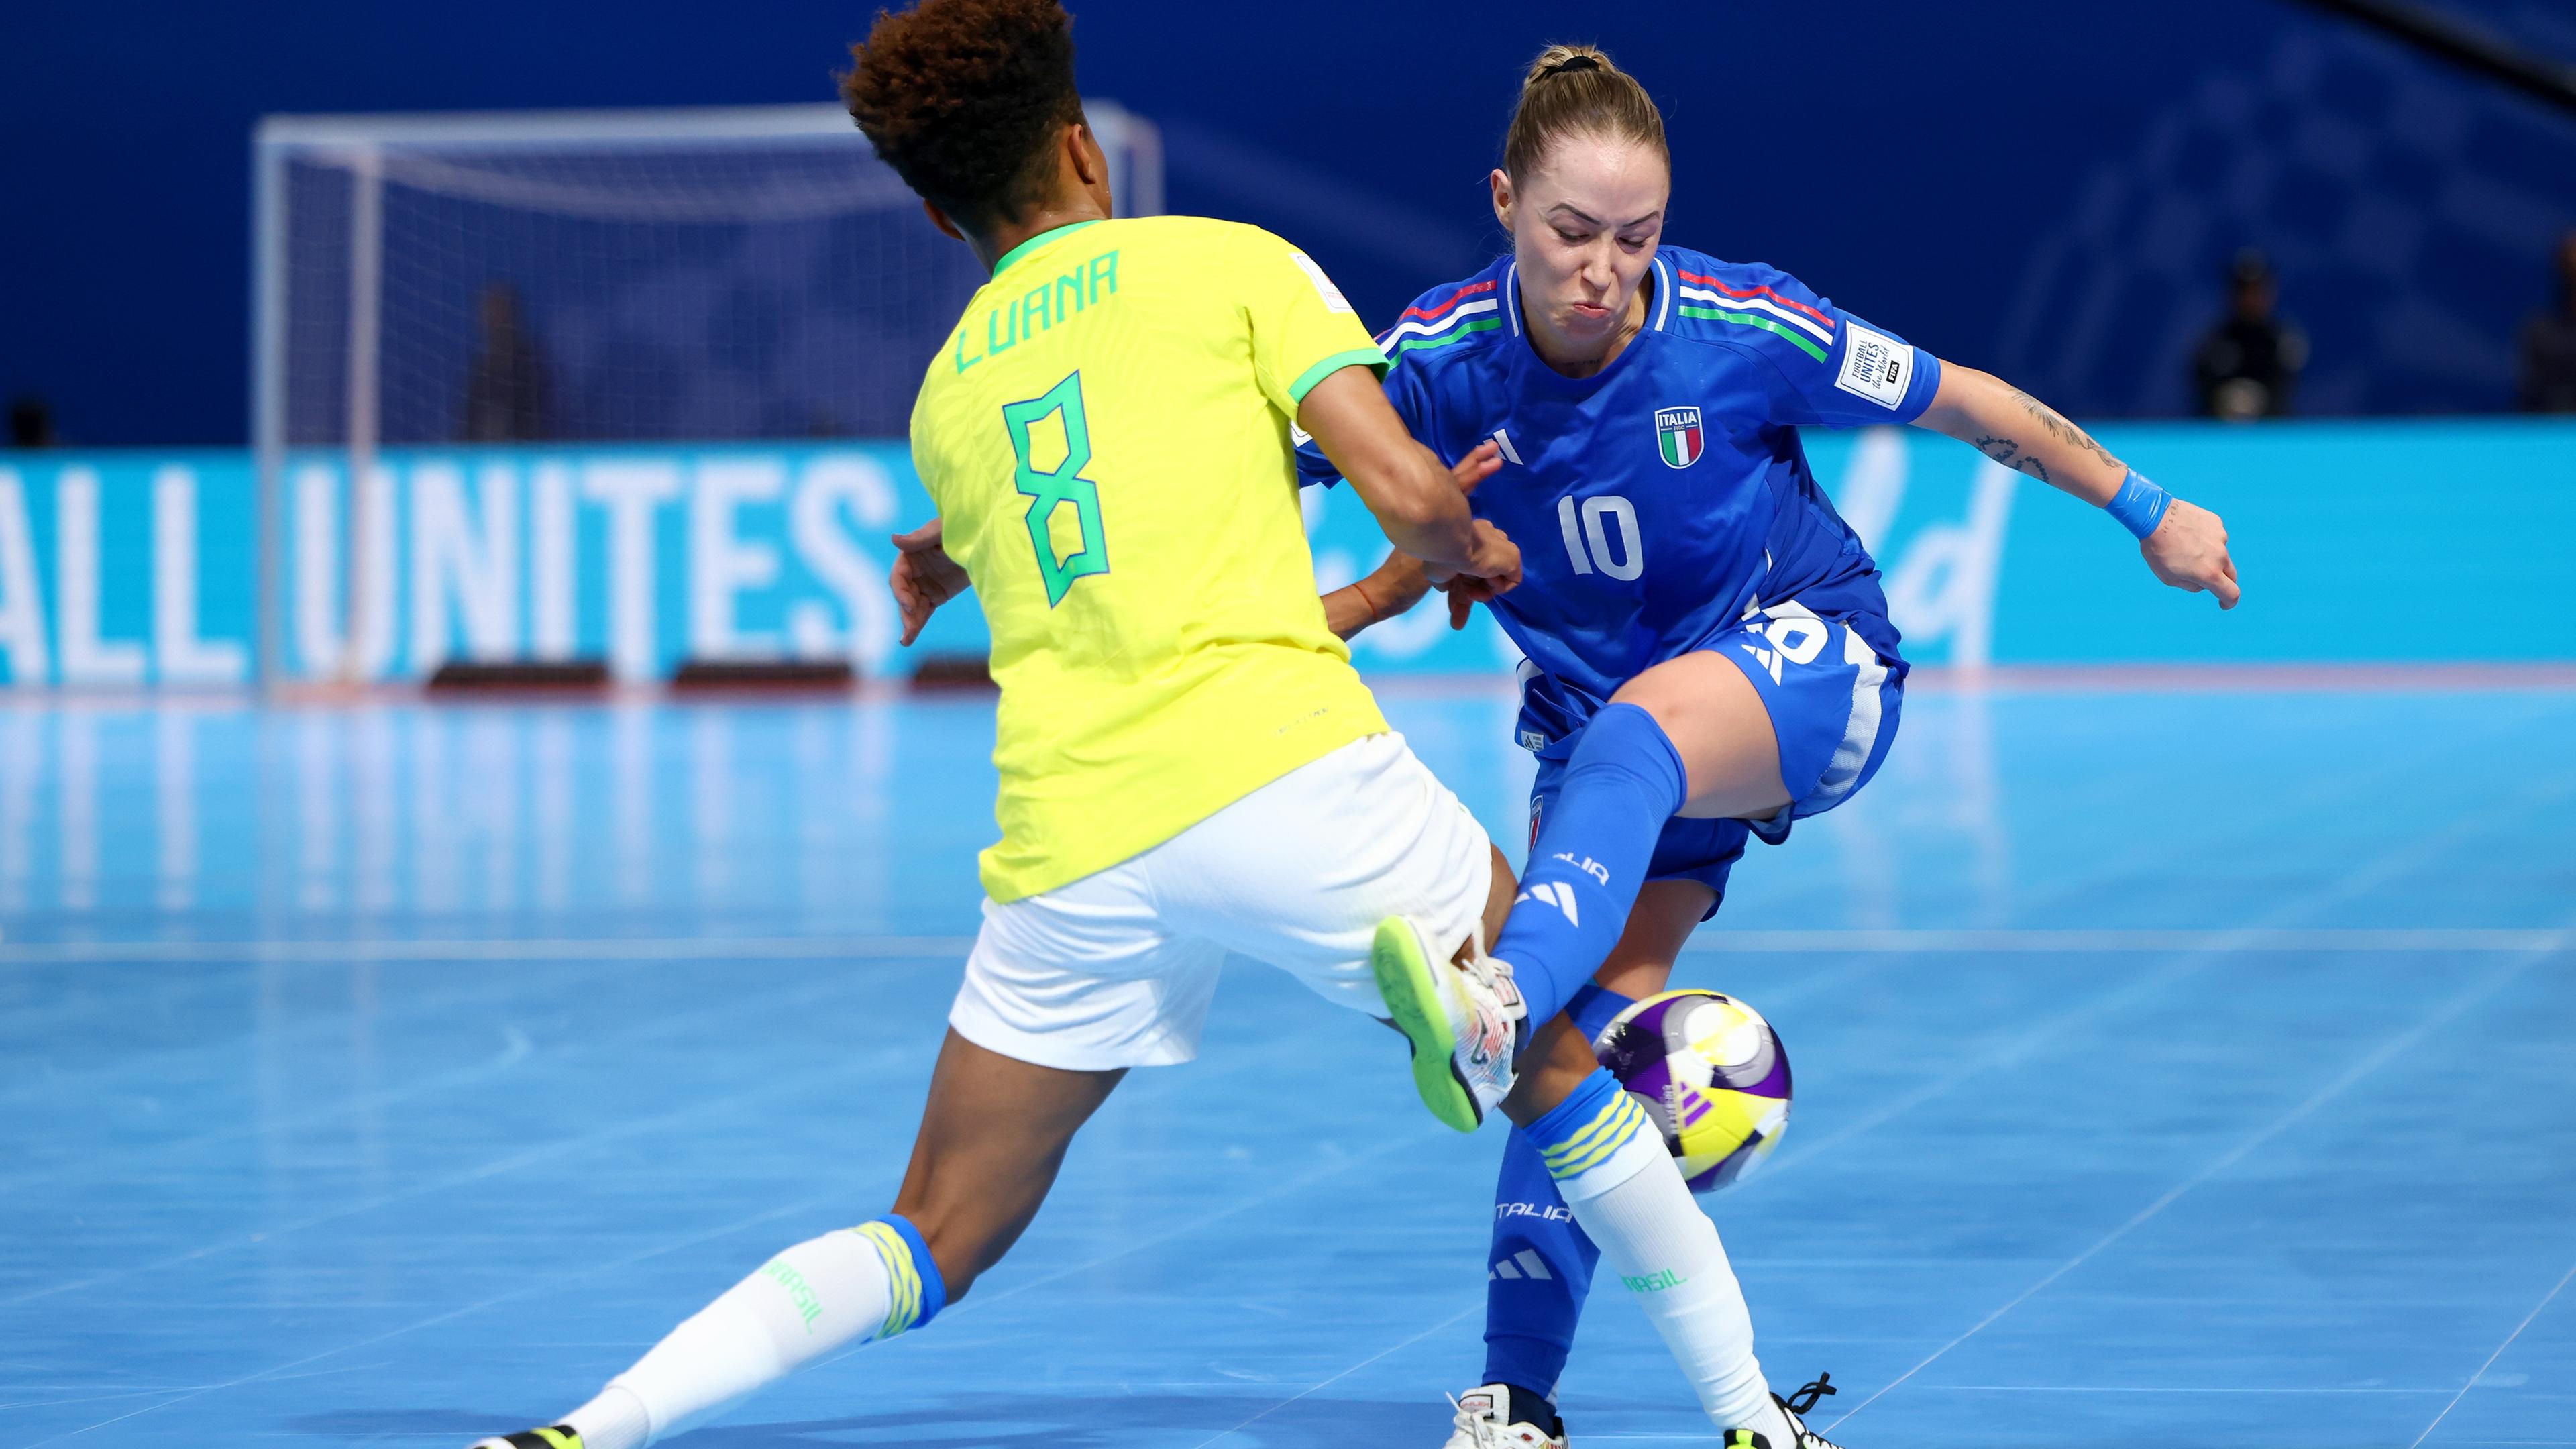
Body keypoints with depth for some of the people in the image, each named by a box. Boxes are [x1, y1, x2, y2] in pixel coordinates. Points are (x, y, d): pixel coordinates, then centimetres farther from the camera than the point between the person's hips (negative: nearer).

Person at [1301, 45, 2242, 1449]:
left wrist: (2144, 509, 3)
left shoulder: (1741, 330, -19)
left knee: (1630, 735, -38)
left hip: (1806, 661, -4)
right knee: (1582, 1030, -10)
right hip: (1599, 720, 4)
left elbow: (1964, 402, -6)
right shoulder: (1442, 357, -15)